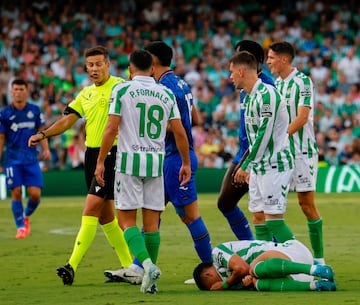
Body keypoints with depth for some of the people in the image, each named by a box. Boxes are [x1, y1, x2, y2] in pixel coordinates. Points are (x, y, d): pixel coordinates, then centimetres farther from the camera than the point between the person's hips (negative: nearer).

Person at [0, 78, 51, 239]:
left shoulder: (35, 110, 5)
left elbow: (41, 131, 11)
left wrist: (46, 149, -4)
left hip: (31, 158, 1)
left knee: (35, 194, -5)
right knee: (16, 193, -7)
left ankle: (26, 216, 24)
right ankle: (20, 226, 6)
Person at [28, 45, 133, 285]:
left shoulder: (120, 86, -7)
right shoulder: (85, 94, 16)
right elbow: (67, 120, 15)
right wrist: (43, 135, 1)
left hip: (112, 153, -8)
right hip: (91, 154, 8)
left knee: (91, 207, -15)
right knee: (105, 214, 11)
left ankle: (73, 266, -20)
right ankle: (129, 266, 20)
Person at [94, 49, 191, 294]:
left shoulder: (121, 90, -2)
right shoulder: (166, 94, 8)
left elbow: (111, 129, -7)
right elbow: (180, 132, 7)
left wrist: (100, 161, 0)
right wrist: (186, 163, 18)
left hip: (129, 161, -3)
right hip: (156, 163, 3)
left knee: (126, 219, 1)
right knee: (152, 222, 8)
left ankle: (148, 264, -20)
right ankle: (150, 280, 7)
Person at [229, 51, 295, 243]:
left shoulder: (267, 94, -16)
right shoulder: (249, 98, 14)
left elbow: (264, 134, -19)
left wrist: (245, 166, -15)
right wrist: (249, 167, 17)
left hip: (275, 165, -9)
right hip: (258, 167, 9)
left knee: (273, 219, -13)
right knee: (258, 218, 7)